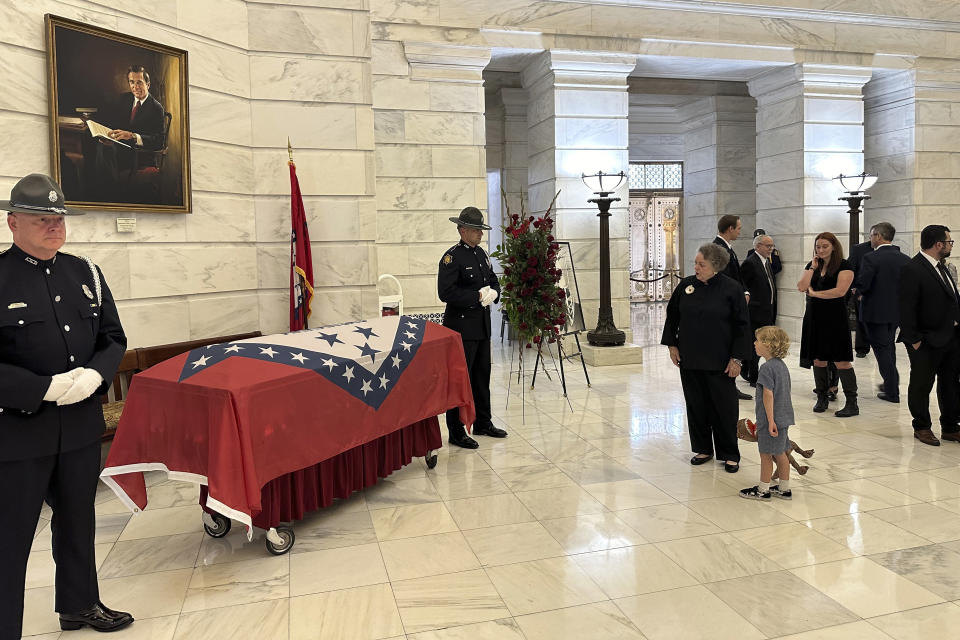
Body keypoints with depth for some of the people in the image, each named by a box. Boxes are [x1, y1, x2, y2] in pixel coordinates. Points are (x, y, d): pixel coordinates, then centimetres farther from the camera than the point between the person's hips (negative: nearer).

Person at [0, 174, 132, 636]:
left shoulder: (85, 273, 5)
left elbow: (113, 338, 8)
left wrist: (94, 374, -11)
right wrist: (46, 389, -22)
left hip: (82, 424, 6)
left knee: (77, 521, 21)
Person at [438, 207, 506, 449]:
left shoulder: (481, 253, 12)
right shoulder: (452, 257, -13)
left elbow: (493, 281, 20)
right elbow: (446, 292, -20)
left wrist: (493, 292, -3)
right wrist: (477, 296, -20)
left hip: (482, 326, 8)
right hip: (461, 327, -8)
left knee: (482, 375, 16)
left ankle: (482, 423, 30)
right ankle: (456, 432, 7)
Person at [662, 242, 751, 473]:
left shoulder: (732, 289, -7)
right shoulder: (686, 285, 3)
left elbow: (742, 326, -6)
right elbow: (672, 315, 12)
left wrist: (737, 358, -9)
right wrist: (672, 345, 7)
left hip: (719, 362, -3)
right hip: (689, 359, 4)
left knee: (723, 406, 4)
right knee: (696, 404, 11)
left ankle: (729, 454, 17)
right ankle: (703, 449, 26)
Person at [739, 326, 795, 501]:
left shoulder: (767, 368, -19)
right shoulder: (781, 365, 10)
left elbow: (768, 395, -22)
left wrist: (770, 420, -22)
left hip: (771, 419, -9)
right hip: (784, 417, 9)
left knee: (766, 454, 2)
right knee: (781, 453, 16)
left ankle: (763, 490, 13)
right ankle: (784, 488, 25)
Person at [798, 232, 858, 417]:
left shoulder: (844, 266, -4)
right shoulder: (812, 265, 12)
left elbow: (840, 291, -15)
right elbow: (802, 287, 0)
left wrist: (814, 293, -7)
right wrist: (813, 267, -2)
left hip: (835, 317, -5)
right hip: (815, 317, 5)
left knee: (841, 360, -7)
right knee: (818, 359, 8)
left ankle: (852, 404, -2)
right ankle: (821, 398, 20)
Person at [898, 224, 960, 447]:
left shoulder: (941, 267, 11)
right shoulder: (912, 270, -17)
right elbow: (906, 309, -19)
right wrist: (913, 340, -18)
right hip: (927, 341, -9)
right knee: (921, 386, 6)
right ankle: (922, 428, 20)